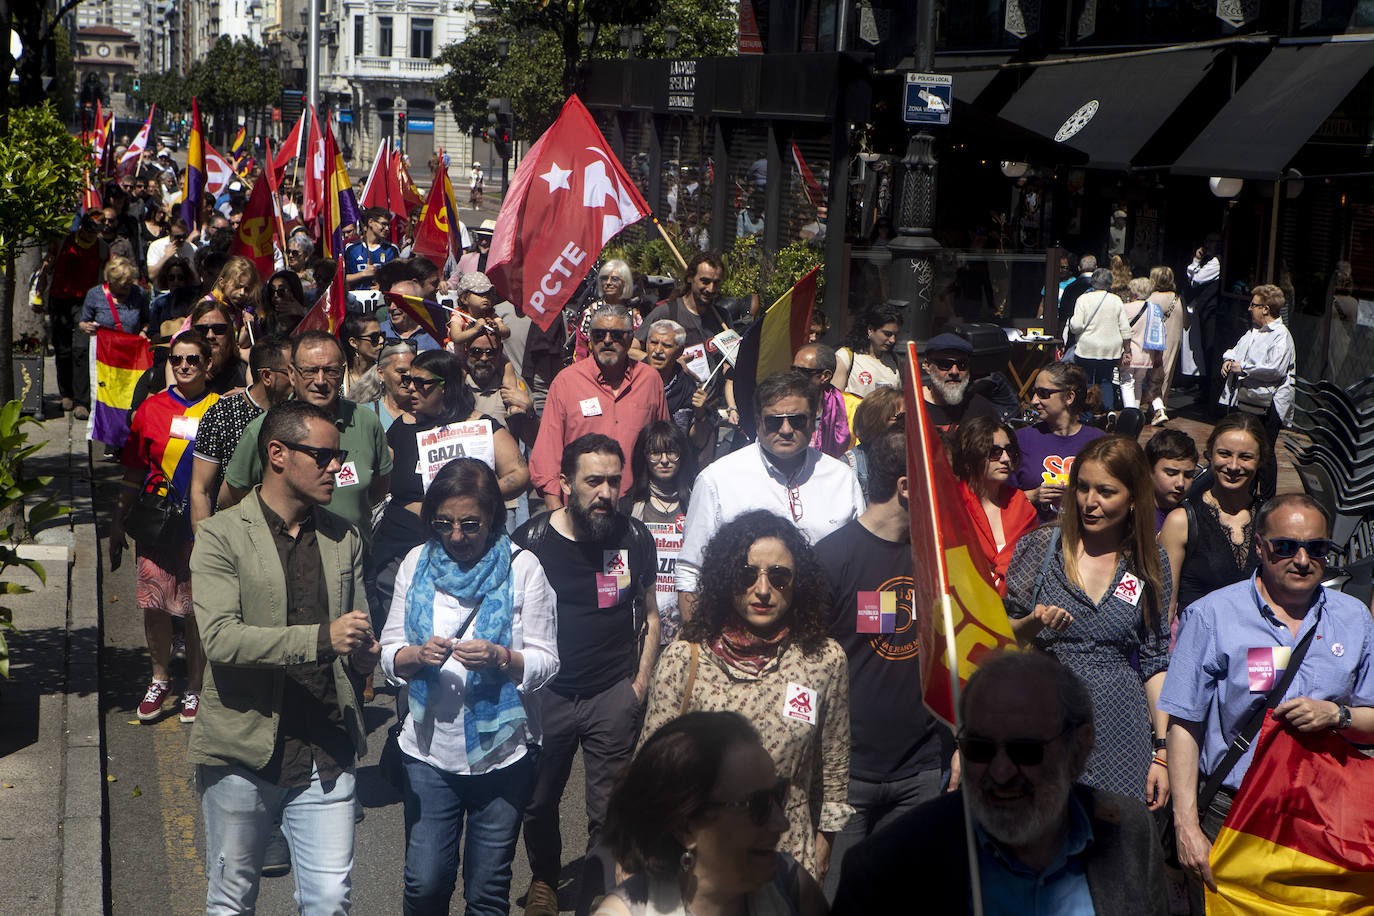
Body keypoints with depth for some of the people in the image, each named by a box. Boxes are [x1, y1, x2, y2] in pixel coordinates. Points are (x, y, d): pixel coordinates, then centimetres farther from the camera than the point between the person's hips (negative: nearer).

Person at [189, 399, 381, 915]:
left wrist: (365, 654, -4)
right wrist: (321, 638, -26)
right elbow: (220, 638, -18)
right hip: (244, 754, -3)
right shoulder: (222, 535, -5)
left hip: (327, 756, 3)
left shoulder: (344, 539, 11)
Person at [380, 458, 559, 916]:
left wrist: (499, 658, -25)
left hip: (502, 753, -1)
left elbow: (545, 661, -6)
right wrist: (416, 655, -19)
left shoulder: (522, 568, -3)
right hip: (429, 751, 2)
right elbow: (389, 652, 3)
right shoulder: (417, 563, 4)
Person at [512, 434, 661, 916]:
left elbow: (649, 613, 10)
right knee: (539, 801, 14)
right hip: (545, 692, 0)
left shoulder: (634, 537, -2)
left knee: (608, 808, 2)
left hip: (614, 693, 0)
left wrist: (641, 680, 4)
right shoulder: (530, 540, -7)